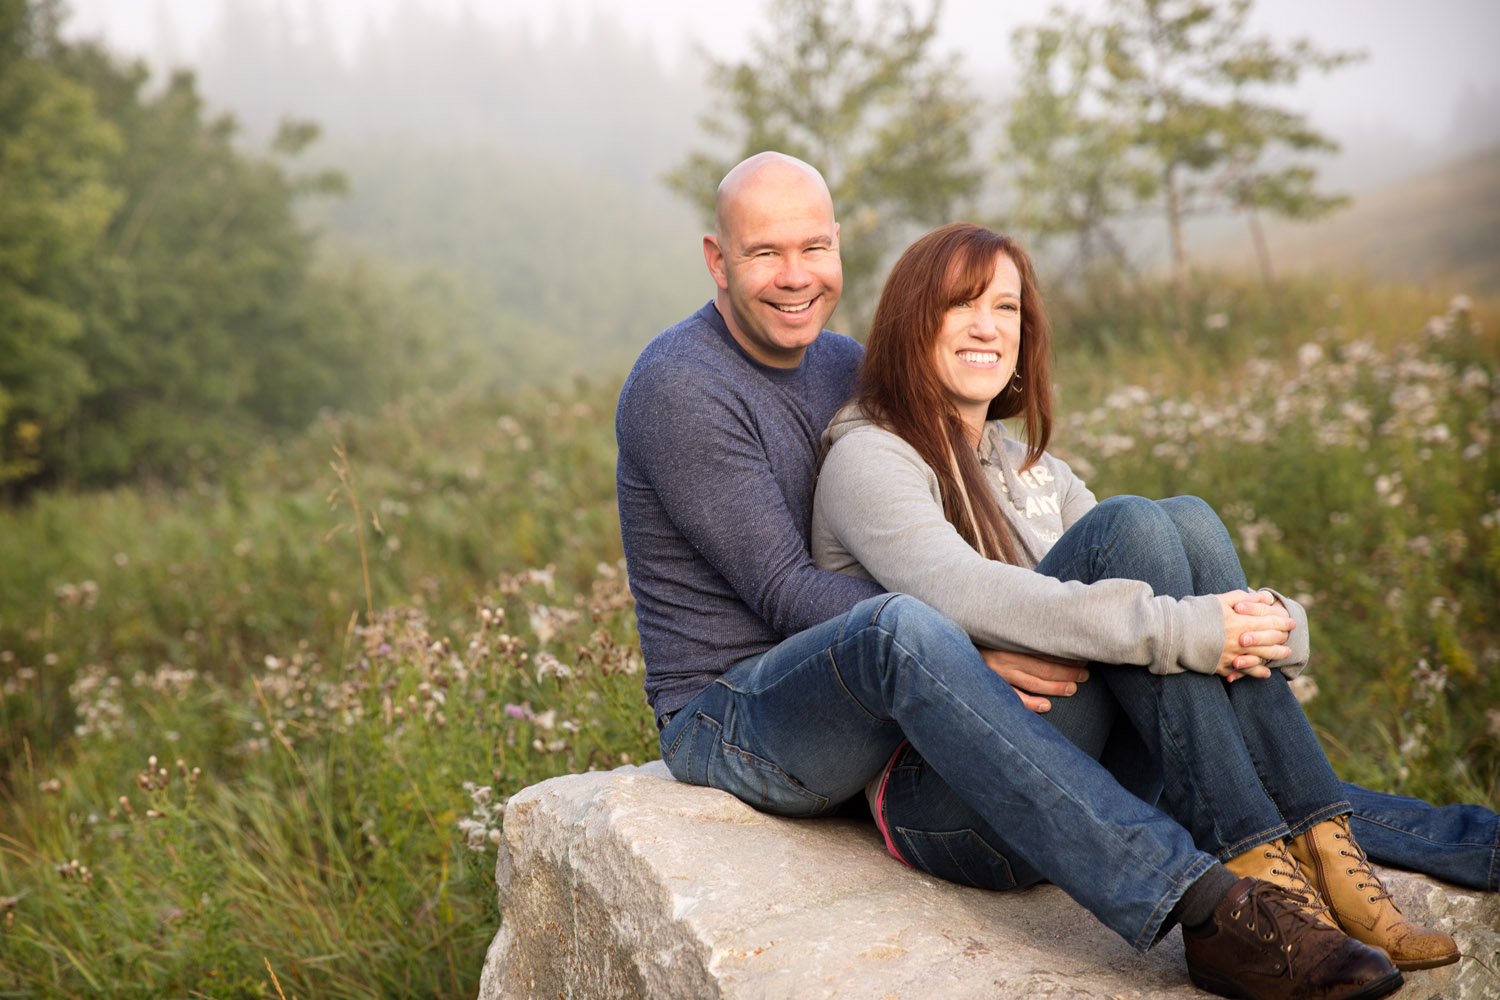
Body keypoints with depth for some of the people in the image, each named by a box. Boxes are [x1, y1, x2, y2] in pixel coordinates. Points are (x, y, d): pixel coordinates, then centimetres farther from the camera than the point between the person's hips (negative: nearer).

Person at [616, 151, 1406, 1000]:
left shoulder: (845, 365, 12)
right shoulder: (678, 387, -13)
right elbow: (785, 591, -19)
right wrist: (976, 654, -29)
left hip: (861, 714, 7)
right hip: (728, 722, -7)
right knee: (899, 627, -42)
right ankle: (1202, 908, -45)